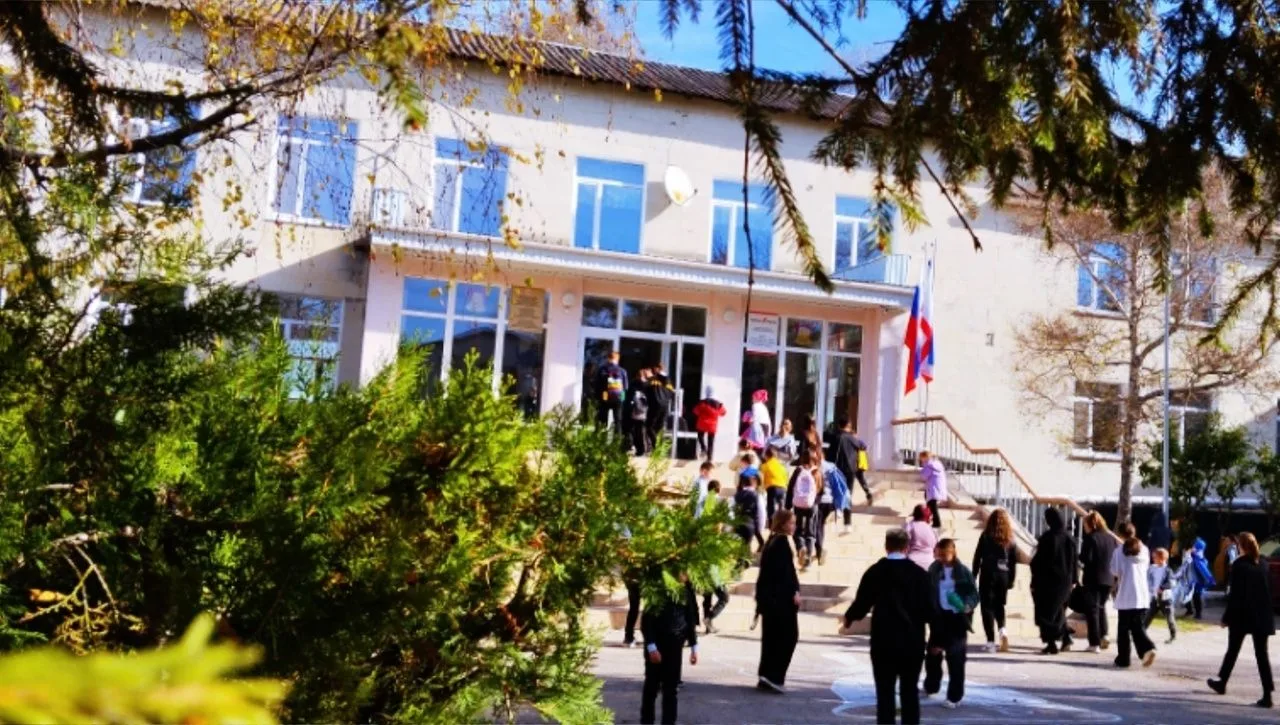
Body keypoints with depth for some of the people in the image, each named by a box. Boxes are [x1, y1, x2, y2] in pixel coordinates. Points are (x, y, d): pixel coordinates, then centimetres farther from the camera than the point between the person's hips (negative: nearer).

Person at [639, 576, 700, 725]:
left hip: (675, 646, 3)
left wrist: (694, 647, 7)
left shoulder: (686, 591, 1)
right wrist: (651, 647, -17)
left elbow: (690, 619, 8)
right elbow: (646, 620, -11)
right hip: (656, 646, -3)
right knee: (652, 687, 8)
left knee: (672, 689, 6)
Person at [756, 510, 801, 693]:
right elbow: (786, 569, -19)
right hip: (782, 596, -9)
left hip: (768, 595, 9)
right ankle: (774, 676, -8)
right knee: (789, 635, -3)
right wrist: (794, 591, -17)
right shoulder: (782, 541, -11)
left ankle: (766, 675, 11)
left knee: (771, 636, 11)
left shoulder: (771, 541, 15)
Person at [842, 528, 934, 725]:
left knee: (885, 693, 4)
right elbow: (929, 609, -3)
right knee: (910, 692, 10)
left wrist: (849, 617, 19)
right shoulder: (920, 574, -3)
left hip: (883, 641, -1)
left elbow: (861, 604, -1)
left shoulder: (874, 572, -5)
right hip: (912, 641, 1)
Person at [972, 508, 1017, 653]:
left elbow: (977, 557, -4)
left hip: (988, 574, -3)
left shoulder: (986, 536, -3)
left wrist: (973, 576, 2)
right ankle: (1002, 630, -6)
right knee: (999, 605, 19)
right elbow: (1014, 560, 3)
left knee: (987, 607, 3)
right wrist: (1011, 580, 8)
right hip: (1003, 575, 3)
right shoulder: (1010, 538, 4)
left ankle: (991, 642, -2)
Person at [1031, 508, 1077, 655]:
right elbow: (1073, 561, 8)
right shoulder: (1068, 538, 2)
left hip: (1048, 579, -6)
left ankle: (1051, 644, 1)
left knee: (1046, 612, 3)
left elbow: (1040, 560, -15)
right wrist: (1071, 580, 15)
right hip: (1065, 580, 6)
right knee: (1058, 609, 22)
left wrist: (1034, 581, -9)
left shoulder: (1047, 537, -15)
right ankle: (1066, 638, 18)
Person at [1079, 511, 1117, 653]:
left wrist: (1079, 556, 2)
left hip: (1093, 579, -6)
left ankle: (1095, 643, 0)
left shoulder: (1090, 538, -12)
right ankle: (1103, 635, 11)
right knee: (1101, 606, 22)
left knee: (1092, 609, 1)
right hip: (1108, 579, 6)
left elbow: (1086, 559, -17)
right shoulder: (1111, 537, 7)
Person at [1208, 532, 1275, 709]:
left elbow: (1235, 594, -13)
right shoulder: (1264, 563, 4)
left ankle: (1222, 683, 27)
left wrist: (1227, 617, -7)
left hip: (1242, 615, -4)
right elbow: (1269, 590, 6)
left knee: (1233, 650, 12)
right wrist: (1266, 612, 12)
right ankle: (1267, 694, -5)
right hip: (1262, 615, 4)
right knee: (1262, 653, 3)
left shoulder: (1239, 565, -12)